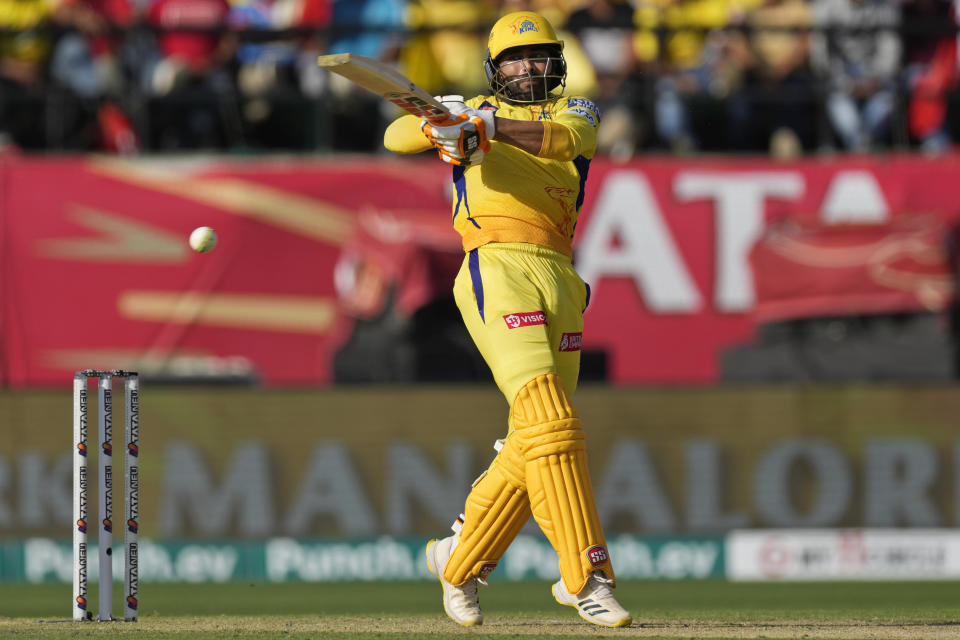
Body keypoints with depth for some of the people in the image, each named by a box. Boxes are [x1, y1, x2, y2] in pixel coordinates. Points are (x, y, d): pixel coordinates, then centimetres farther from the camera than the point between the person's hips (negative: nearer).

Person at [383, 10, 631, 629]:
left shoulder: (573, 109, 17)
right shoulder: (474, 110, 15)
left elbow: (570, 139, -7)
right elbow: (397, 135, 2)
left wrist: (491, 126, -23)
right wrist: (440, 127, -21)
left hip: (560, 277, 5)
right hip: (497, 270, -5)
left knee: (533, 443, 8)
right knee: (550, 422, -17)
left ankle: (460, 559, 25)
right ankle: (586, 576, -22)